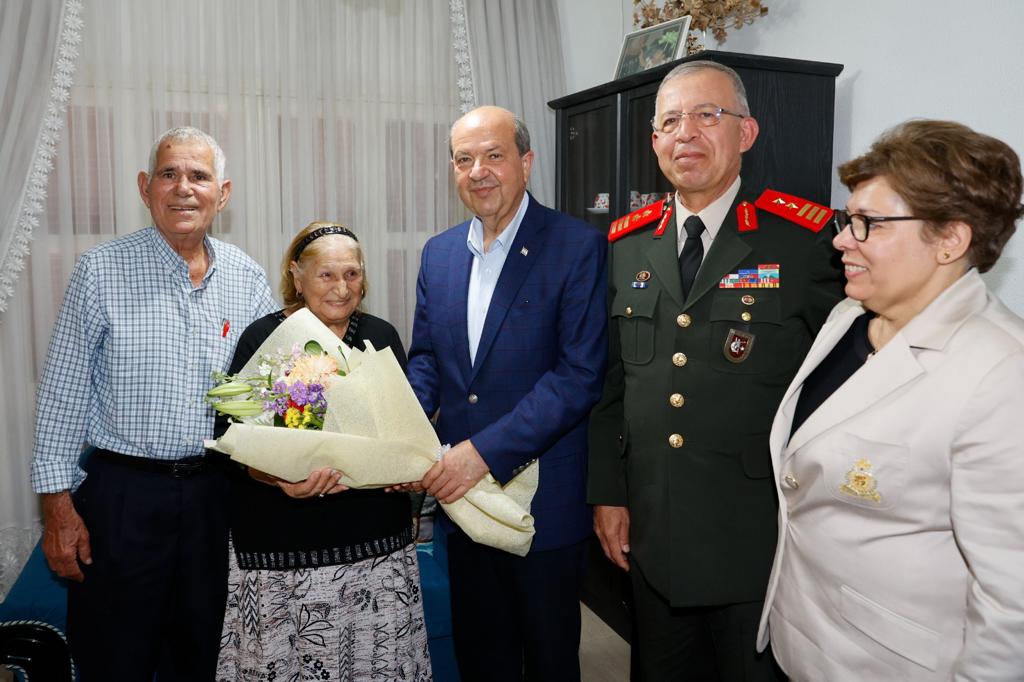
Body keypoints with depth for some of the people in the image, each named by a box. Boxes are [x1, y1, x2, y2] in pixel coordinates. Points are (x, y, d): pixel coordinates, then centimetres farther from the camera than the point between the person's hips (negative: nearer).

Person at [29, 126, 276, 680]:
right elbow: (63, 394, -4)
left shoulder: (248, 279, 2)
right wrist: (57, 501, -5)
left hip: (217, 493, 3)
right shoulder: (101, 271, -6)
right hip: (122, 493, -2)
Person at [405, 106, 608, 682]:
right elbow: (426, 358, 11)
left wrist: (487, 450, -23)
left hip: (543, 499, -5)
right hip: (460, 493, 5)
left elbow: (580, 374, -18)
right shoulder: (439, 253, 7)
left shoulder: (578, 246, -12)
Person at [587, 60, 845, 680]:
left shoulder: (808, 240, -10)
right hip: (650, 534, 4)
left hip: (760, 539, -4)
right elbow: (611, 383, 7)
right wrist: (608, 493, 5)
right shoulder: (627, 245, 4)